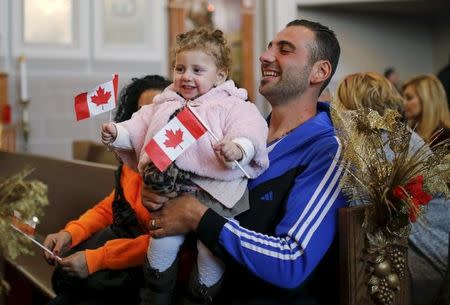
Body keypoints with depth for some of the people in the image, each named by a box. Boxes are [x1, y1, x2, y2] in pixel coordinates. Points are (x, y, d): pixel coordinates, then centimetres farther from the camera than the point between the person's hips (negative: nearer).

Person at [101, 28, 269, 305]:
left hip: (215, 191, -4)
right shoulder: (164, 105, 19)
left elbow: (249, 134, -14)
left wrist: (238, 148, -35)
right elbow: (139, 129, 20)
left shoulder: (232, 106, 1)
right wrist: (118, 133, 2)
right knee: (163, 241, 0)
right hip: (172, 189, 4)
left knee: (211, 245, -6)